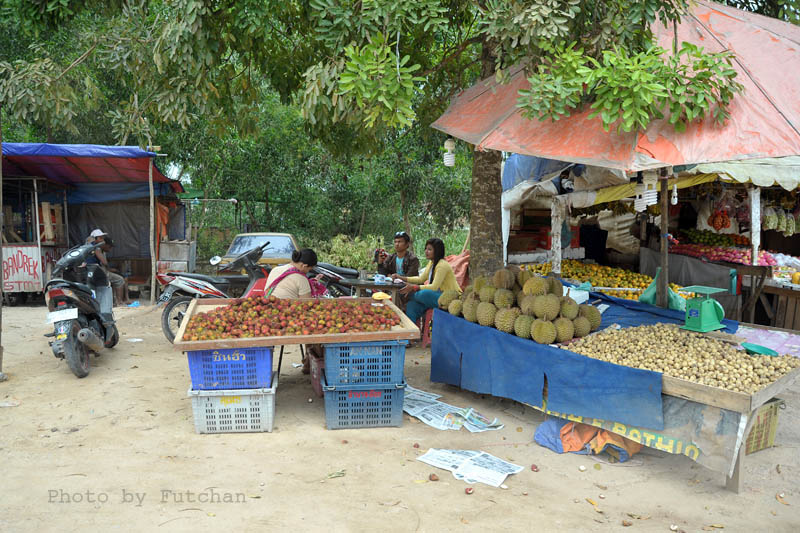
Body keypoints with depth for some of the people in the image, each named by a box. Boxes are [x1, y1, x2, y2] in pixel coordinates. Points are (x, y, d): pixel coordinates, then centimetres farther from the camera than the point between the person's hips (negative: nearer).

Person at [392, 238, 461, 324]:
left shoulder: (442, 265, -18)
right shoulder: (431, 263, 12)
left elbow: (434, 287, -22)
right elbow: (421, 279, 16)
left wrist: (413, 287, -24)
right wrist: (401, 277, 7)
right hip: (439, 295, 9)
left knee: (423, 294, -31)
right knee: (412, 305, -14)